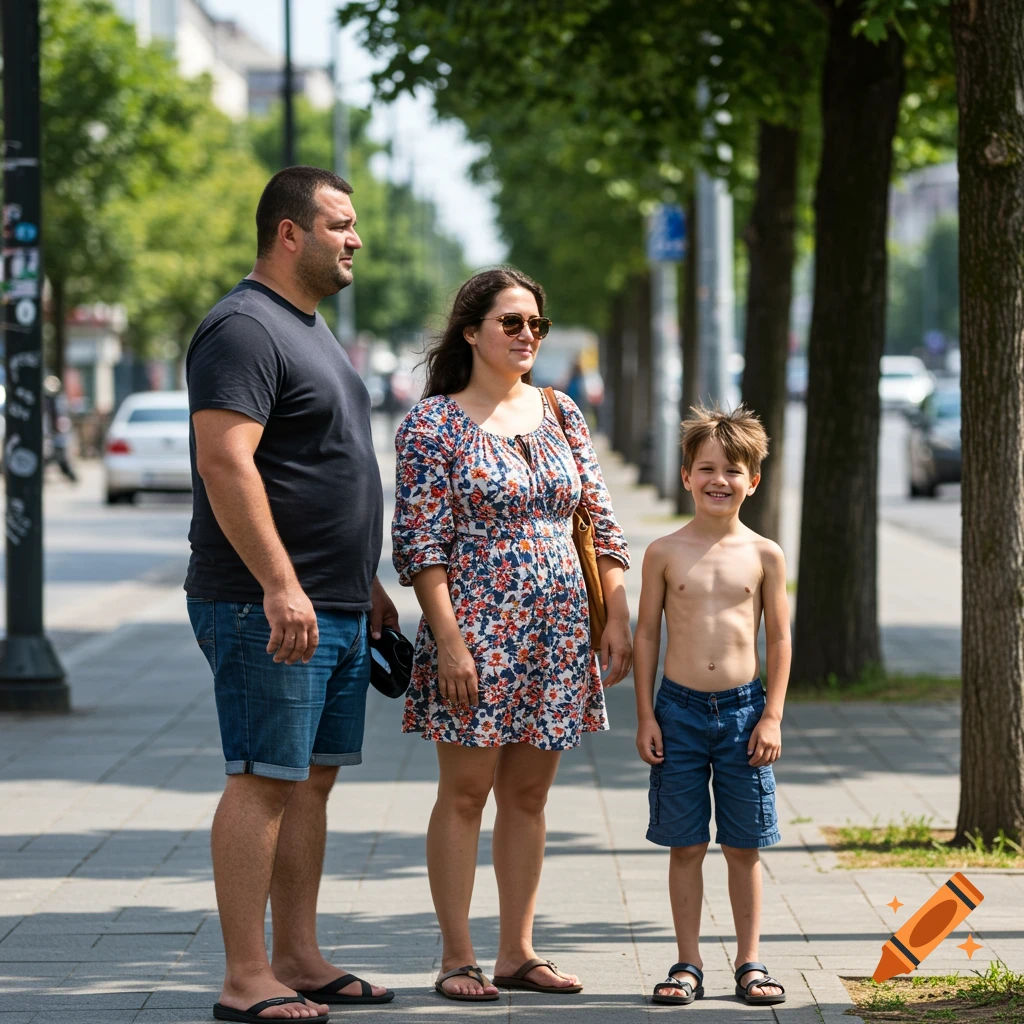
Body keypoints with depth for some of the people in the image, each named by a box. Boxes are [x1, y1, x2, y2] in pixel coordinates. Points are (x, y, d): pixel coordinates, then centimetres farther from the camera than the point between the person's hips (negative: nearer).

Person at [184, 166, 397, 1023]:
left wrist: (366, 582, 25)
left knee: (312, 781, 11)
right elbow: (225, 464, -22)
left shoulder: (311, 330, 20)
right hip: (267, 608, -10)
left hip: (335, 608, 10)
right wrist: (280, 585, -26)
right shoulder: (244, 328, -12)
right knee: (264, 782, -8)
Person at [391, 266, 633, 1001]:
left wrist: (618, 620, 5)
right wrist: (449, 640, -16)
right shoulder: (434, 422, -4)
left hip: (557, 635, 5)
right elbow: (420, 541, -10)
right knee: (466, 790, -2)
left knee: (529, 794, 9)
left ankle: (518, 952, 15)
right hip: (476, 629, -5)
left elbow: (602, 525, 13)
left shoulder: (561, 415, 11)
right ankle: (457, 958, 4)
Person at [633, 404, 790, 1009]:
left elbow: (779, 639, 5)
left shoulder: (764, 556, 1)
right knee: (686, 845, 4)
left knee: (744, 846, 6)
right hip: (679, 709, 0)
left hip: (743, 709, 0)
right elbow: (647, 635, 4)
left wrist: (772, 717, -1)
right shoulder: (666, 553, 0)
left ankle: (750, 963, 14)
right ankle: (689, 965, 12)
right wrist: (646, 715, 0)